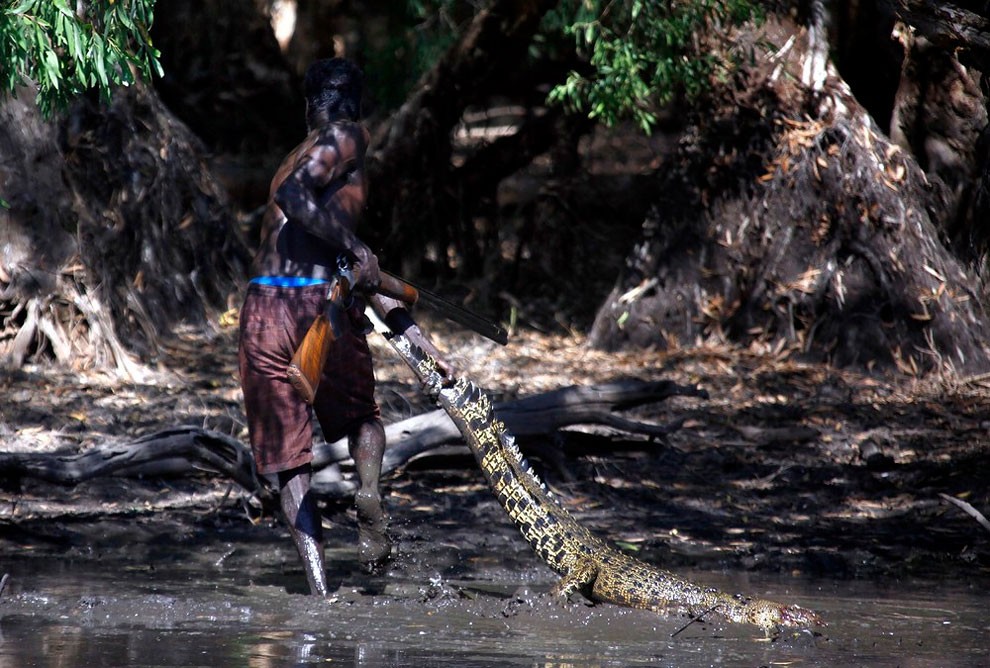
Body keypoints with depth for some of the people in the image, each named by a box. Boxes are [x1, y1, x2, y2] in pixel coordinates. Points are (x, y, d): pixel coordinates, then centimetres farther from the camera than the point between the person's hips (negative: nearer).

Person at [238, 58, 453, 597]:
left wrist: (415, 337, 29)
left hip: (265, 311, 4)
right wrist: (354, 247, -16)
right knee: (361, 418, 25)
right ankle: (368, 493, -3)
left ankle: (318, 587, -1)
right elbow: (292, 195, -17)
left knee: (288, 459, 9)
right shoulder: (348, 138, 5)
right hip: (322, 305, -4)